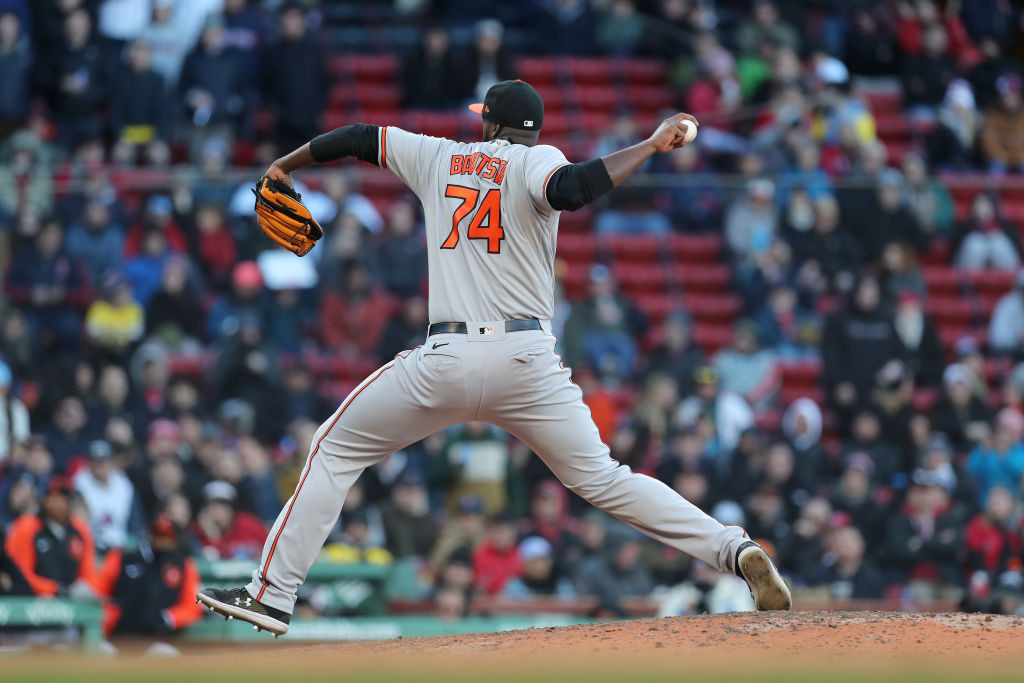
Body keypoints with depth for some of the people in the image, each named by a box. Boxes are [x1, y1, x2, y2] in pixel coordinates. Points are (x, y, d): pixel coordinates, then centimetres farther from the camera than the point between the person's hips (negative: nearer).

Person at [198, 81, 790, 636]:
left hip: (446, 361, 0)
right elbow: (572, 189, -22)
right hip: (528, 361, 0)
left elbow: (357, 137, 27)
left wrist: (285, 166, 43)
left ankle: (272, 595, 10)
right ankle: (735, 548, -11)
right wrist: (651, 145, -14)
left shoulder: (439, 157, 15)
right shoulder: (536, 160, 3)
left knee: (336, 451, 15)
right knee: (602, 480, 5)